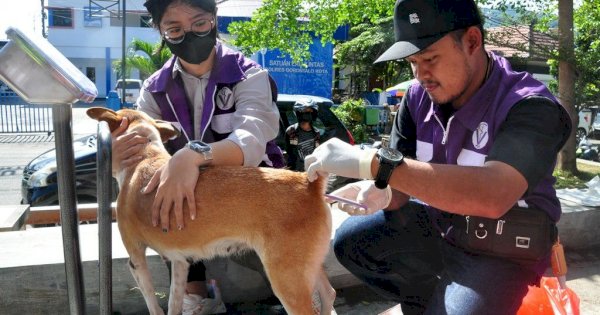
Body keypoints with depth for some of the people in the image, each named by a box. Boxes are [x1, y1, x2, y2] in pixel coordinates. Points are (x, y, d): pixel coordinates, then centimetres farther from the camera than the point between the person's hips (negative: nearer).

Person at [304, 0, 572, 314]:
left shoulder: (531, 107, -26)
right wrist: (382, 194, -29)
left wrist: (373, 163, -48)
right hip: (435, 224, 6)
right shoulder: (418, 97, -8)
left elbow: (493, 196, -44)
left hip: (499, 252, -5)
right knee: (350, 240, -4)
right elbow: (402, 179, -2)